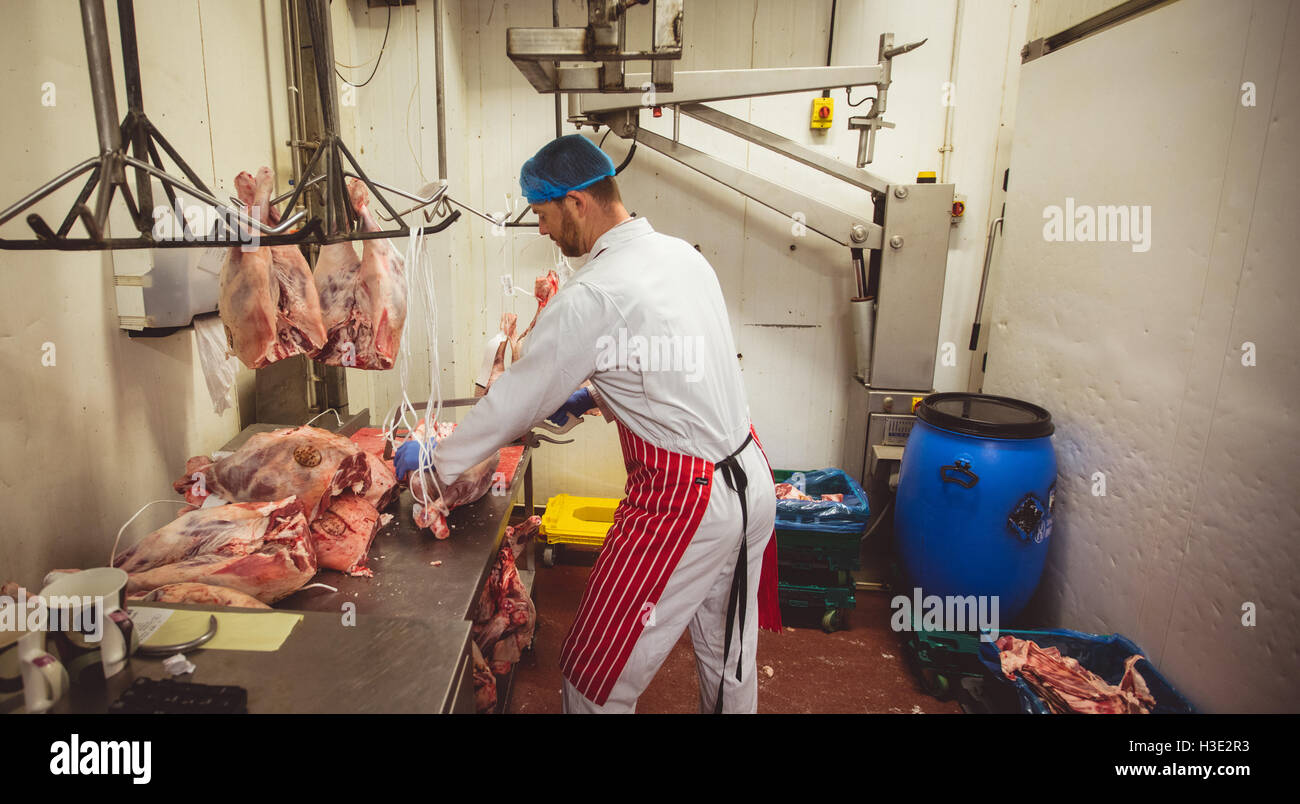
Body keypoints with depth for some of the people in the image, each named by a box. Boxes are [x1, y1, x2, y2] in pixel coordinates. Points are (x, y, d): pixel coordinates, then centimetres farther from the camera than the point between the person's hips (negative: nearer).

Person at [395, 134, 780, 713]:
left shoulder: (593, 296, -20)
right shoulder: (681, 254, 6)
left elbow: (519, 399, -11)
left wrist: (435, 460, 4)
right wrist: (592, 396, 16)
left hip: (683, 505, -9)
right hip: (752, 481, 9)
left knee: (598, 680, 8)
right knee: (728, 659, 26)